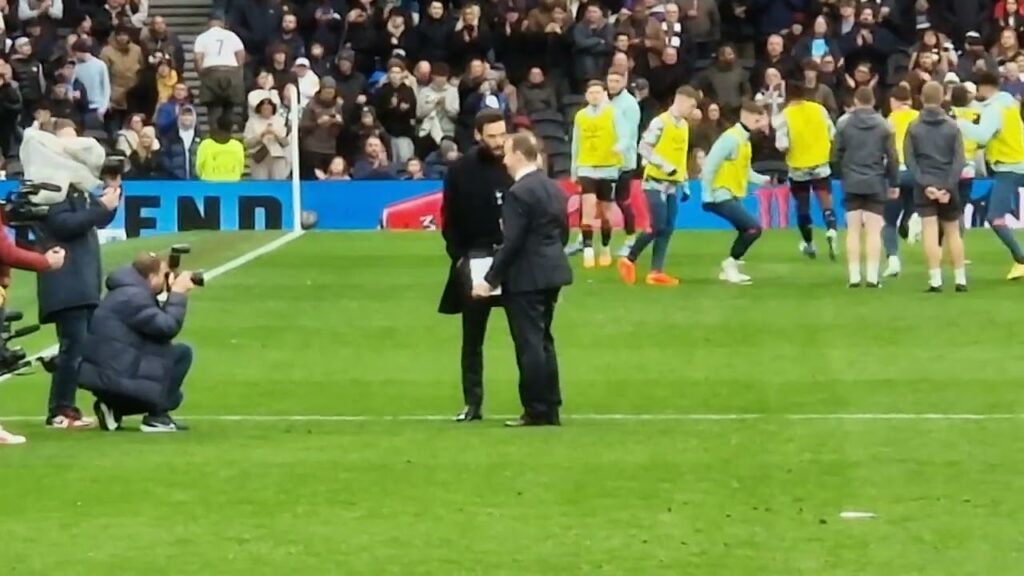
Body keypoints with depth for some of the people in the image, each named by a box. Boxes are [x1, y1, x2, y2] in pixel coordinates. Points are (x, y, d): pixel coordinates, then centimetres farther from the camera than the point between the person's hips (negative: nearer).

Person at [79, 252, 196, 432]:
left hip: (106, 374, 11)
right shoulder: (133, 296, -16)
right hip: (116, 376, -11)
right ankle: (157, 416, -3)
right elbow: (168, 327, -20)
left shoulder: (128, 292, 16)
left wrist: (174, 295, 12)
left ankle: (113, 407, 14)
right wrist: (178, 293, -8)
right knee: (181, 354, -7)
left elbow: (158, 324, 22)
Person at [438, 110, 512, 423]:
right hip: (474, 260, 1)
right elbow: (449, 218, 4)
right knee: (473, 336, 7)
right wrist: (459, 256, -4)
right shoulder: (461, 170, 0)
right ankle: (472, 403, 13)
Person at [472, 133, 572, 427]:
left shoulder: (518, 193, -16)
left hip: (526, 276, -9)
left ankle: (537, 411, -2)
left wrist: (490, 279, -14)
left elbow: (512, 242, -19)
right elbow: (563, 232, 15)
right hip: (551, 272, 9)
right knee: (542, 340, 15)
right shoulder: (554, 188, 10)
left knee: (529, 343, -4)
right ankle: (550, 408, 16)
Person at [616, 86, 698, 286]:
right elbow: (644, 147, -18)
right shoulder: (660, 122, -13)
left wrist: (685, 183, 18)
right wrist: (665, 166, -22)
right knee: (658, 226, -12)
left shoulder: (684, 125, 13)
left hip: (672, 184, 8)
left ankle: (656, 272, 2)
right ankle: (629, 260, 4)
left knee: (668, 228, 1)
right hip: (656, 181, -8)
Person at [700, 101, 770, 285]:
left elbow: (744, 170, 16)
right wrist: (708, 196, -20)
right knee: (754, 227, -15)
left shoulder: (744, 139, 13)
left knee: (747, 230, 13)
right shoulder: (731, 138, -18)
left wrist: (762, 179, 1)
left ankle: (730, 269, 23)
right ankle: (730, 264, -3)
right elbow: (710, 165, -21)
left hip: (732, 195, 10)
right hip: (721, 196, -10)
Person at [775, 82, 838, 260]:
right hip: (820, 165, 1)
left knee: (803, 207, 15)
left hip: (798, 168, -1)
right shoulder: (819, 109, -5)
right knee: (826, 203, 0)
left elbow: (782, 146, -17)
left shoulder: (784, 116, -12)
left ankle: (808, 244, 25)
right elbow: (832, 135, 1)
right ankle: (831, 230, -28)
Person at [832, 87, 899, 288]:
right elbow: (892, 157, 0)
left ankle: (854, 276, 2)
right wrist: (894, 183, 9)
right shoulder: (883, 125, -1)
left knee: (853, 230, 6)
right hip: (875, 183, -1)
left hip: (852, 183, 1)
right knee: (874, 231, 1)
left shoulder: (844, 124, -1)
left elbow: (836, 156, 0)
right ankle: (872, 277, -5)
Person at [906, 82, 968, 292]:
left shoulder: (914, 127, 1)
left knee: (930, 233, -4)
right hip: (947, 186, 1)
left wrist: (924, 184, -10)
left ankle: (935, 280, -10)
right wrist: (949, 187, -8)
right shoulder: (952, 126, 2)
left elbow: (910, 160, -6)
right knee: (953, 232, 10)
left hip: (924, 187, -1)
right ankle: (961, 279, 10)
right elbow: (959, 160, -5)